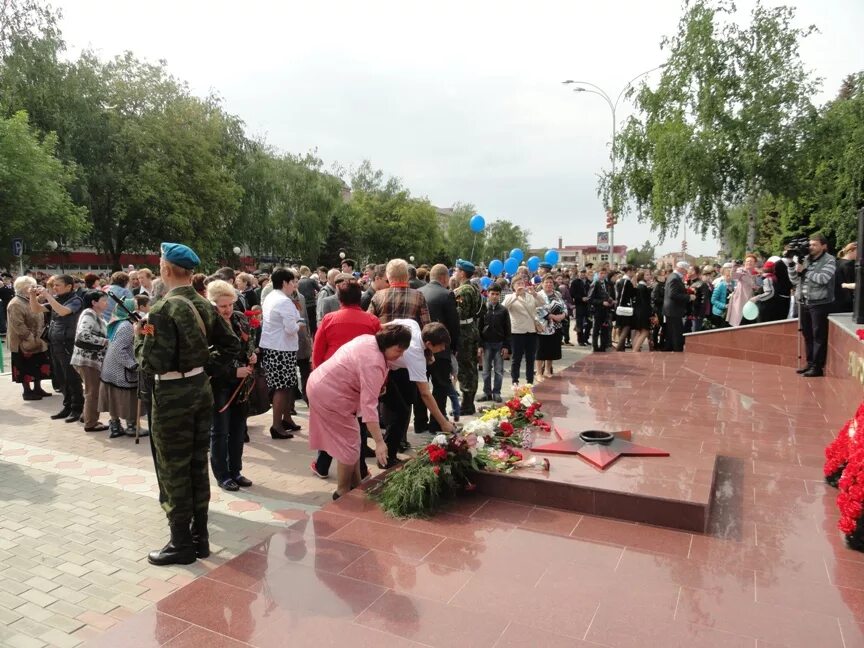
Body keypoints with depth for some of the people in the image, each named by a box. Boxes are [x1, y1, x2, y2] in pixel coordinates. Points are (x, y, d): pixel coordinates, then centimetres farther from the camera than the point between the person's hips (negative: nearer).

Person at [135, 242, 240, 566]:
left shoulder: (163, 310, -19)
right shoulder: (204, 305, 2)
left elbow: (154, 363, -21)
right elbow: (230, 344, 6)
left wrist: (139, 337, -5)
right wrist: (206, 366, 10)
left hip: (173, 396, -7)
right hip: (201, 389, 7)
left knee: (174, 470, 6)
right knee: (198, 465, 15)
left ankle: (182, 544, 19)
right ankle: (200, 537, 27)